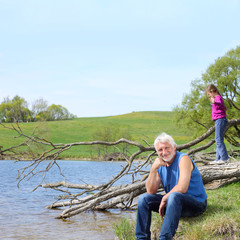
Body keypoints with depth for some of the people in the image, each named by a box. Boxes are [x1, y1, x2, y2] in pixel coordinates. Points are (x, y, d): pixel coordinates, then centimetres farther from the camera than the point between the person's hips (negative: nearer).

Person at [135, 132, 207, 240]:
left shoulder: (183, 159, -14)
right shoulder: (161, 164, 6)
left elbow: (182, 188, -26)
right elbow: (151, 191, -2)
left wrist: (164, 198, -13)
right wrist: (153, 169, -13)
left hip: (195, 203, -7)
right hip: (175, 203, 7)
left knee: (173, 196, -37)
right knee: (143, 198, -2)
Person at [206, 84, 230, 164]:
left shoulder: (218, 97, -9)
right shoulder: (217, 98, 21)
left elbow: (220, 103, -33)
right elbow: (224, 108, 34)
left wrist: (214, 102, -54)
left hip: (220, 120, -11)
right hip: (219, 120, 11)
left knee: (219, 139, -14)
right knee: (218, 140, 10)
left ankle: (225, 158, -16)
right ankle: (218, 158, 12)